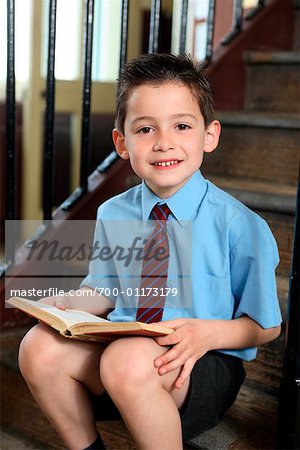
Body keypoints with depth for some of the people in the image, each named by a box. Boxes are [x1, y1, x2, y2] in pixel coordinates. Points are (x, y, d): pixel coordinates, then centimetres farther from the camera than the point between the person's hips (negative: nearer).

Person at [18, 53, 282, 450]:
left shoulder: (238, 225, -12)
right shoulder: (113, 216, 2)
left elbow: (266, 326, -5)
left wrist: (209, 333, -24)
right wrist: (67, 303, -7)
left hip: (203, 365, -4)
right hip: (126, 340, 5)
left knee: (128, 361, -36)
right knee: (39, 348, -21)